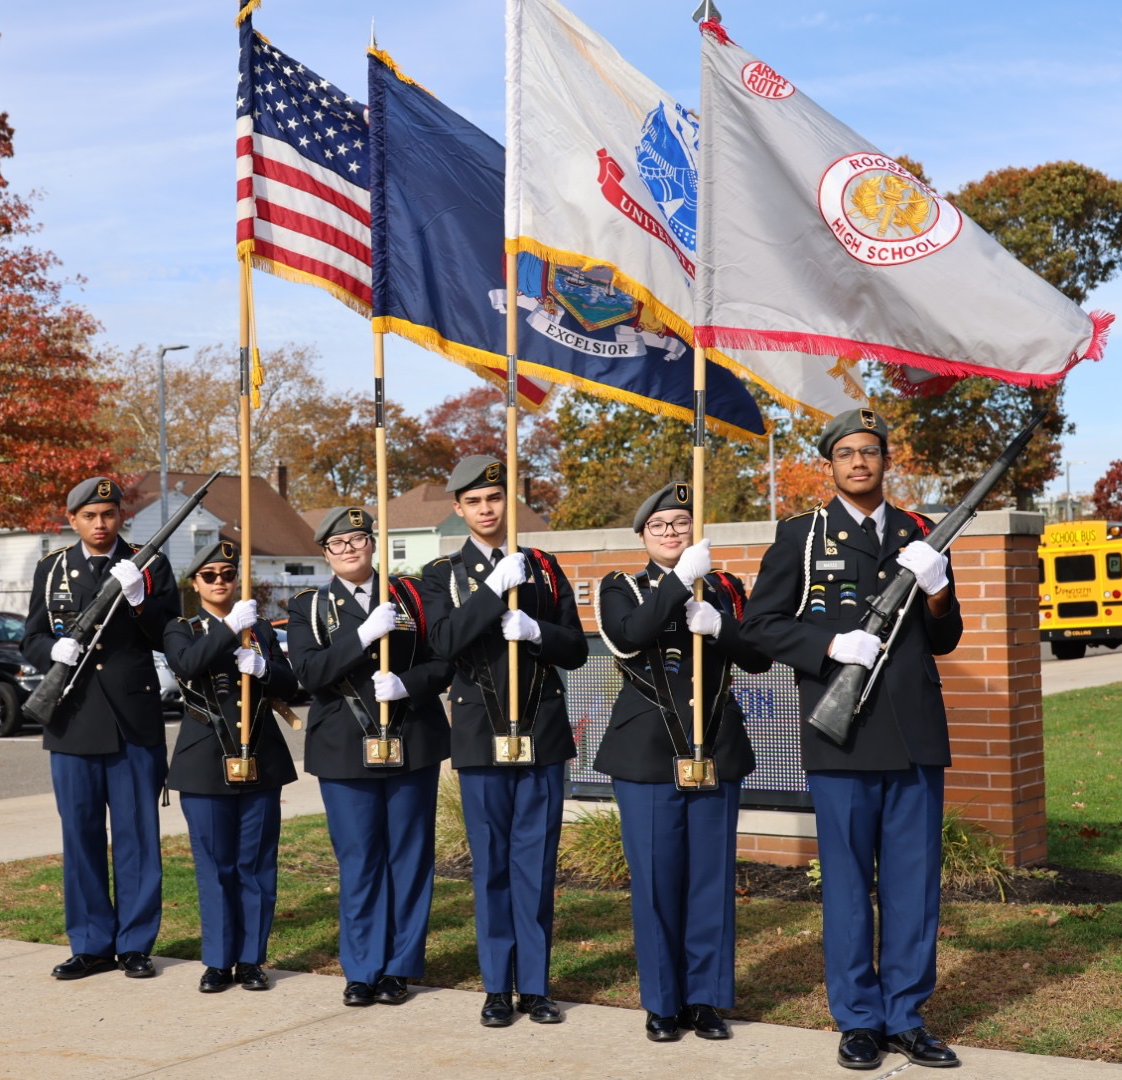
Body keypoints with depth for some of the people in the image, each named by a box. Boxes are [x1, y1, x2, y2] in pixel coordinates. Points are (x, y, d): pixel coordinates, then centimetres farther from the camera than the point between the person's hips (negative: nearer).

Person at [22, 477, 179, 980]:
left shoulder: (150, 565, 4)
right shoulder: (51, 569, 10)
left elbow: (169, 640, -2)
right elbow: (31, 641, 10)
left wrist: (138, 600, -18)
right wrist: (54, 649, -12)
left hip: (135, 722, -2)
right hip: (73, 722, 2)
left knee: (137, 837, 3)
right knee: (80, 837, 8)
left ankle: (135, 944, 13)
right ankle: (92, 944, 19)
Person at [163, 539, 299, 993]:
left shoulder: (261, 629, 13)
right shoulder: (181, 631, 6)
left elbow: (289, 686, 6)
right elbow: (187, 665, -17)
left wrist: (262, 668, -13)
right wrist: (230, 629, -23)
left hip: (260, 759, 2)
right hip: (206, 763, -2)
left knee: (257, 865, 4)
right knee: (215, 866, 3)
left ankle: (251, 960, 12)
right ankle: (218, 961, 11)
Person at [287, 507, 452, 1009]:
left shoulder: (410, 595, 7)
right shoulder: (309, 606, 5)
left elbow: (443, 663, 3)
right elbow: (309, 672, -10)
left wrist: (407, 684, -17)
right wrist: (364, 633, -21)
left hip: (412, 746, 1)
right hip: (345, 753, -1)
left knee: (409, 858, 5)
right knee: (358, 862, 4)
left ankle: (399, 968, 15)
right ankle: (363, 970, 14)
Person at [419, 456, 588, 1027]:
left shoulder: (544, 567, 8)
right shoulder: (441, 574, 5)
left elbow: (576, 650, 4)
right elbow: (446, 641, -13)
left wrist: (534, 630, -16)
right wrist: (495, 587, -21)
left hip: (542, 733, 1)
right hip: (481, 736, -1)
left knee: (536, 865, 4)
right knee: (491, 866, 5)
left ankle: (535, 985, 13)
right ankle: (498, 987, 13)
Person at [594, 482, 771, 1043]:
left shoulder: (725, 588, 10)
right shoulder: (621, 589, 4)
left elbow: (758, 657, 2)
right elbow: (627, 639, -17)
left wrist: (719, 626, -16)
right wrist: (679, 580, -21)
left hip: (716, 749, 2)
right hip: (647, 752, -2)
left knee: (712, 876, 5)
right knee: (655, 878, 1)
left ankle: (706, 997, 16)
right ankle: (662, 1001, 12)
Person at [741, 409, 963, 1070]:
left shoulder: (921, 536, 13)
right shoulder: (802, 537, 4)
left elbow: (945, 641, 15)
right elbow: (761, 623, 0)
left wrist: (937, 595, -5)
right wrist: (831, 646, -13)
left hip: (916, 734, 3)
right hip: (843, 738, -3)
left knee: (915, 882, 7)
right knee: (848, 882, 4)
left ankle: (905, 1016, 18)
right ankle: (859, 1020, 15)